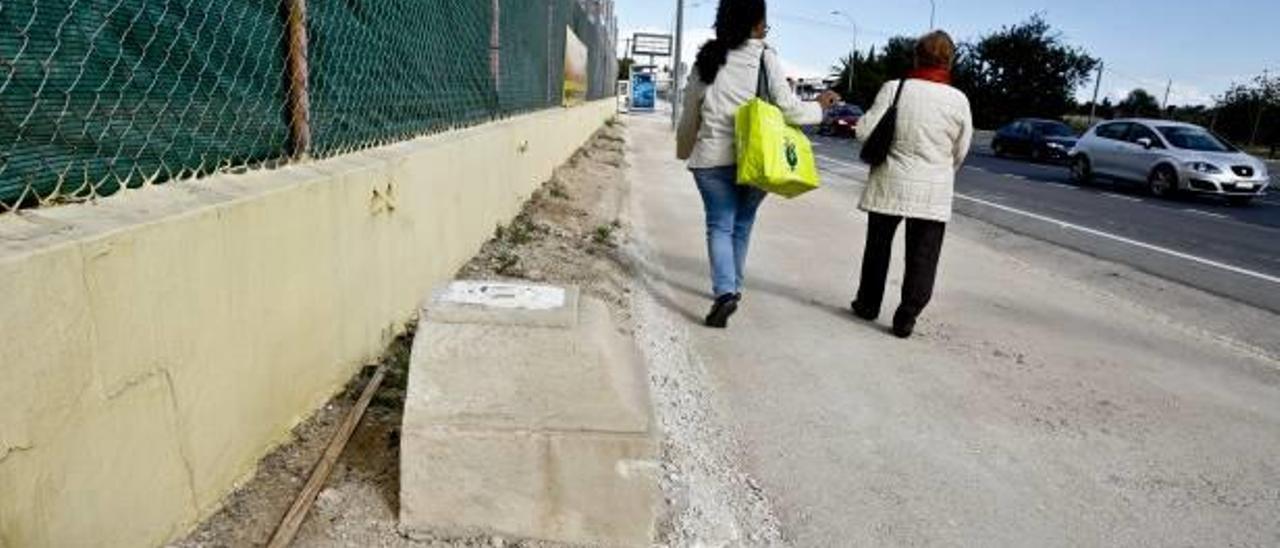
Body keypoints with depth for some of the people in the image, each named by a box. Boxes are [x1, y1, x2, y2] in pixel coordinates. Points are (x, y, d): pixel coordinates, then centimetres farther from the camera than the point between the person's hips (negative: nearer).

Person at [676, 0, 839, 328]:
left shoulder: (707, 58, 4)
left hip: (713, 157, 1)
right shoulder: (765, 58, -4)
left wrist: (685, 150, 24)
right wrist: (819, 108, 11)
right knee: (742, 225, 16)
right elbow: (787, 106, -7)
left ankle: (724, 292, -17)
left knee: (720, 225, 2)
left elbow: (691, 110, 10)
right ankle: (732, 288, 27)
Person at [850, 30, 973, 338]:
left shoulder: (895, 88, -8)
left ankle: (868, 303, 28)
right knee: (922, 256, 8)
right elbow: (961, 151, 5)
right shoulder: (959, 100, -3)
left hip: (891, 182, 0)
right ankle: (906, 317, 7)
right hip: (933, 192, 0)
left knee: (878, 246, 16)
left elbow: (865, 132, -9)